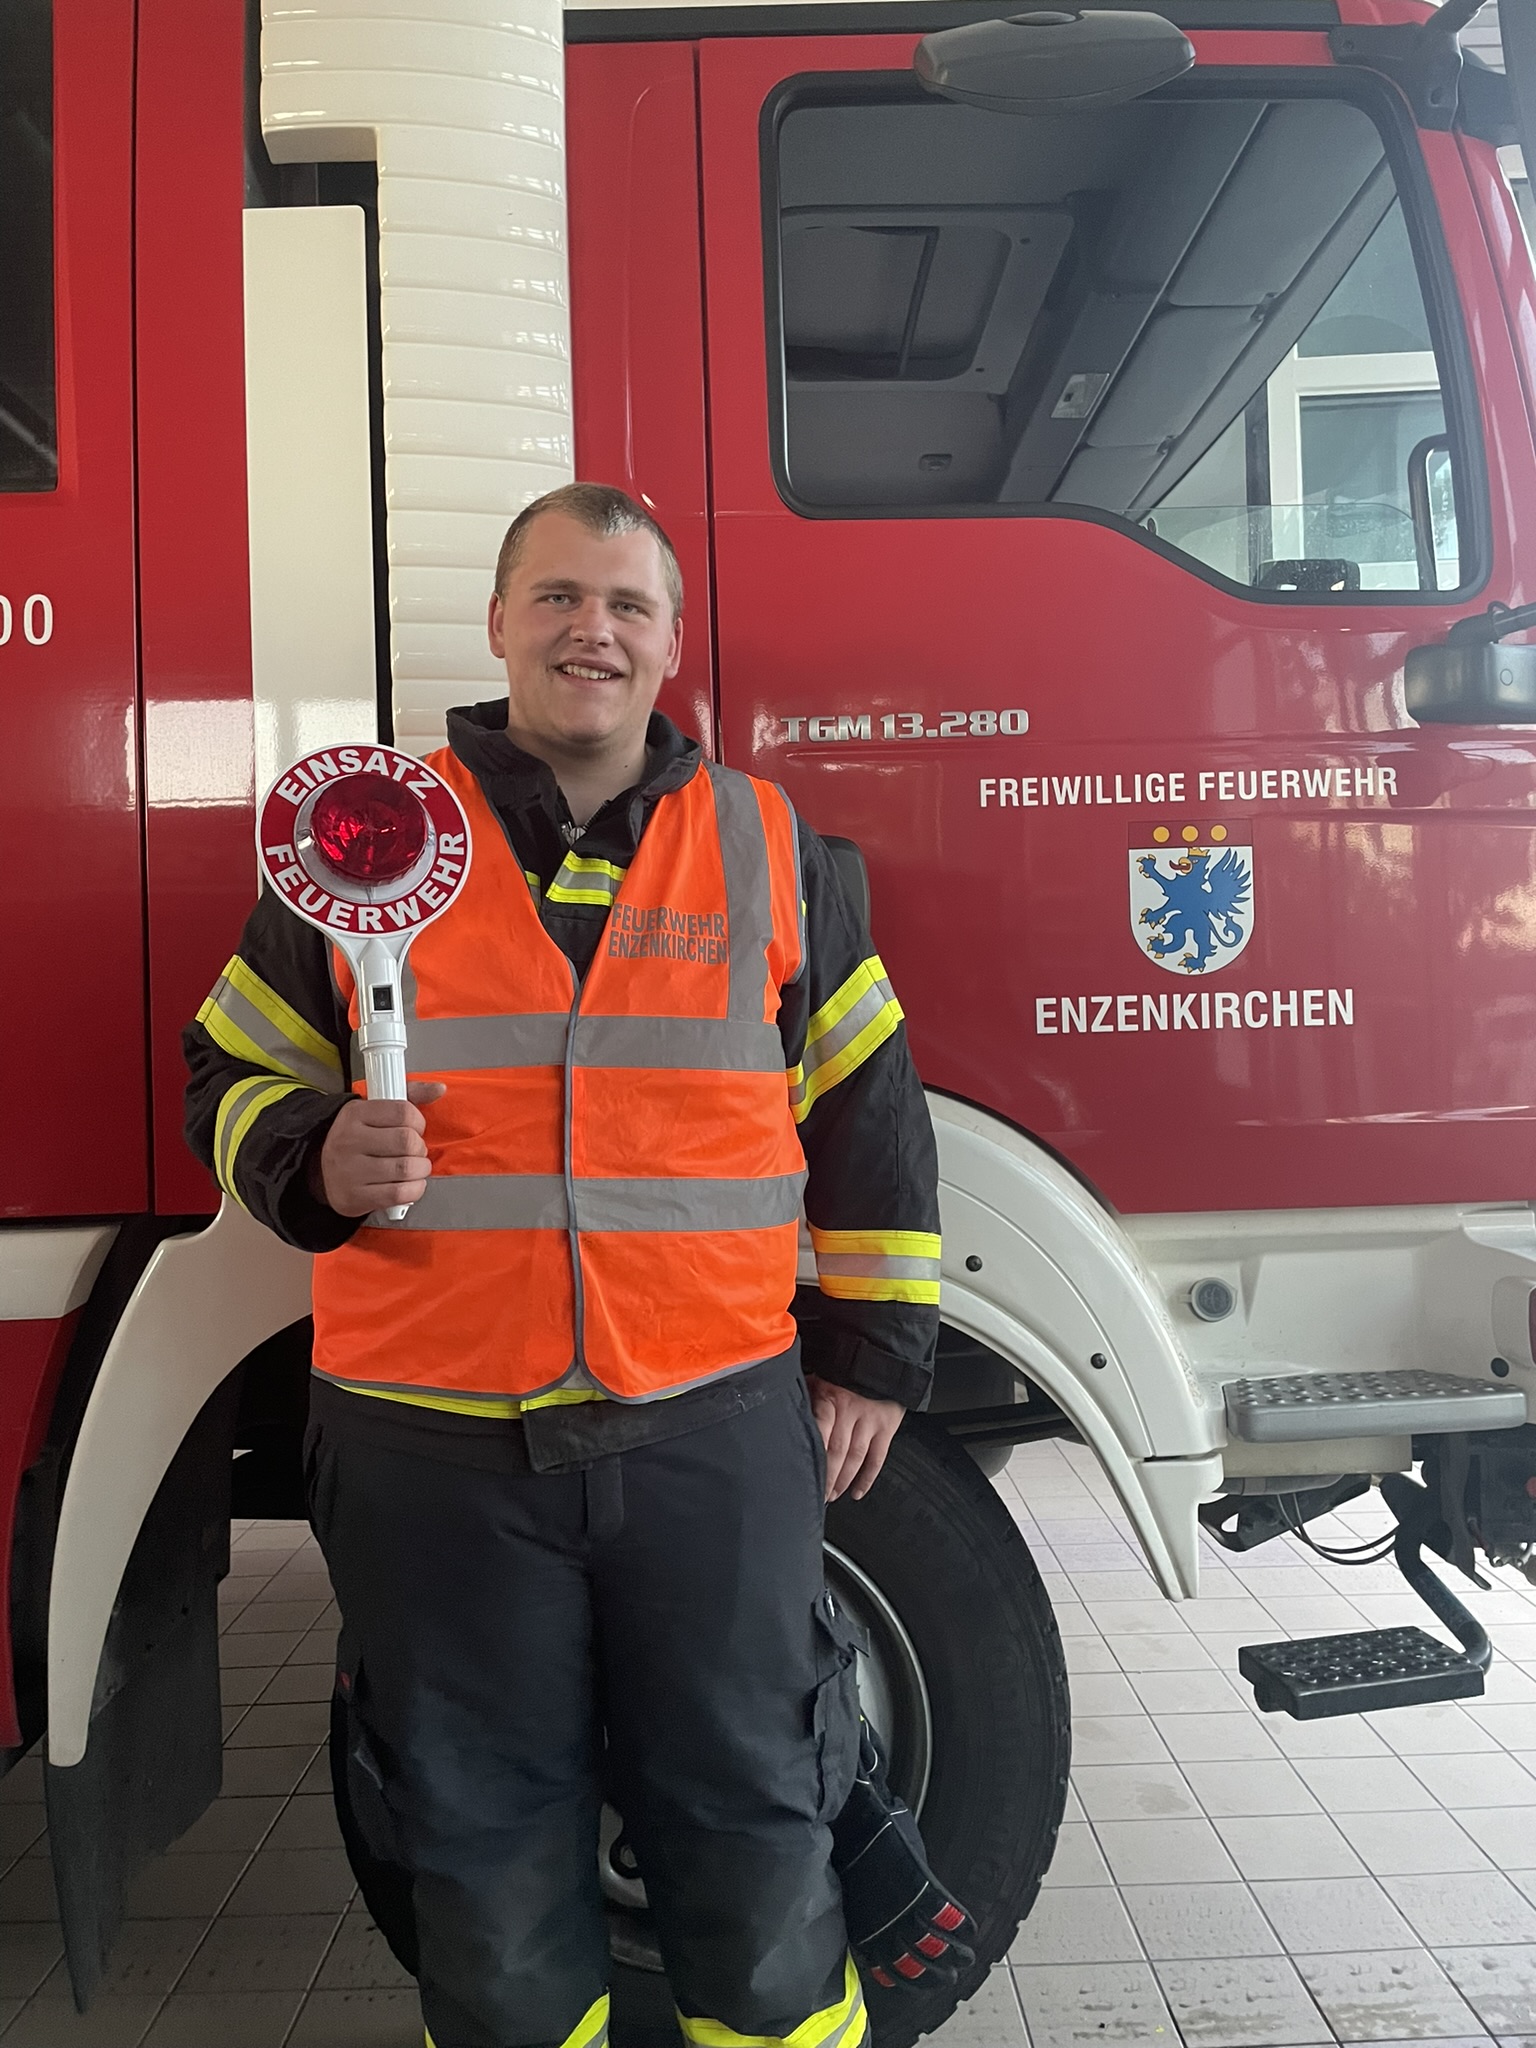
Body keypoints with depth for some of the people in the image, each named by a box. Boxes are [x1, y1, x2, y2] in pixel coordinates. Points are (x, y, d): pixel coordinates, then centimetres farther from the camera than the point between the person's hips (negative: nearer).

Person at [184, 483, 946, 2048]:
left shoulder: (767, 845, 5)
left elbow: (867, 1110, 9)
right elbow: (235, 1075, 10)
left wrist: (872, 1351, 8)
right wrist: (319, 1161, -12)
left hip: (715, 1432, 1)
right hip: (433, 1449, 0)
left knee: (747, 1826, 13)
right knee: (481, 1852, 15)